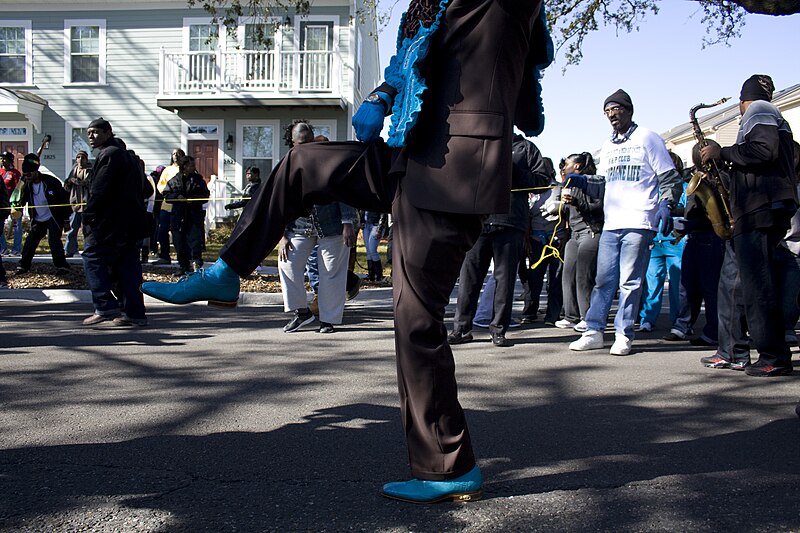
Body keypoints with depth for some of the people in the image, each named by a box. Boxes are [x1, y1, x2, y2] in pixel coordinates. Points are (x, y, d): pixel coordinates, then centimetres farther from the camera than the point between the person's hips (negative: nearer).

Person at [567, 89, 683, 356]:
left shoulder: (647, 138, 3)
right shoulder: (607, 146, 21)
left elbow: (671, 179, 0)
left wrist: (666, 205, -16)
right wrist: (583, 183, 7)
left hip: (638, 223, -5)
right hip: (611, 223, 5)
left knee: (630, 282, -3)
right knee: (603, 280, 5)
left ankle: (624, 335, 4)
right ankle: (594, 331, 10)